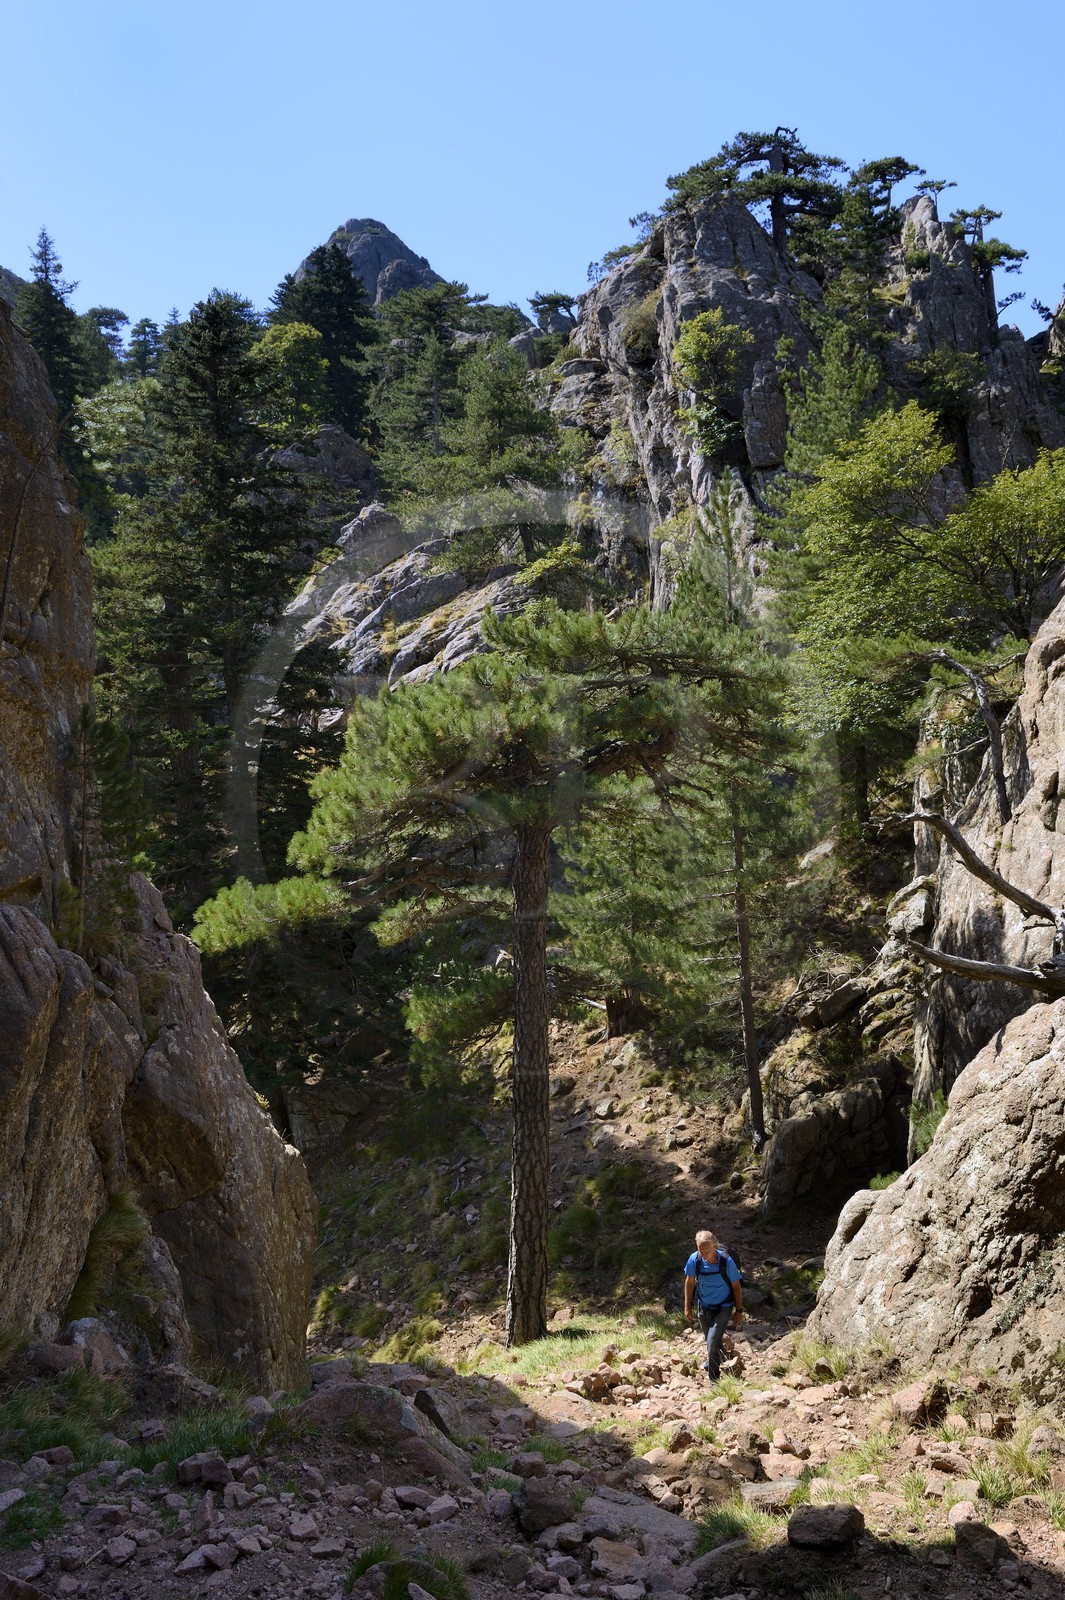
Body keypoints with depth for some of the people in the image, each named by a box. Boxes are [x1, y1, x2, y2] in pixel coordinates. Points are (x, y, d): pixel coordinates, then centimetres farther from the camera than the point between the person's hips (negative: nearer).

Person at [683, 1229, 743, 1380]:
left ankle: (714, 1379, 6)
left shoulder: (726, 1261, -28)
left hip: (723, 1308, -3)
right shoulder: (694, 1259, -21)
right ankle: (715, 1361, 54)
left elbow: (736, 1285, -13)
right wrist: (687, 1307, 0)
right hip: (704, 1306, 3)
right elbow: (689, 1282, -3)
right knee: (712, 1341, 23)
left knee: (712, 1343, -13)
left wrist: (739, 1311, -6)